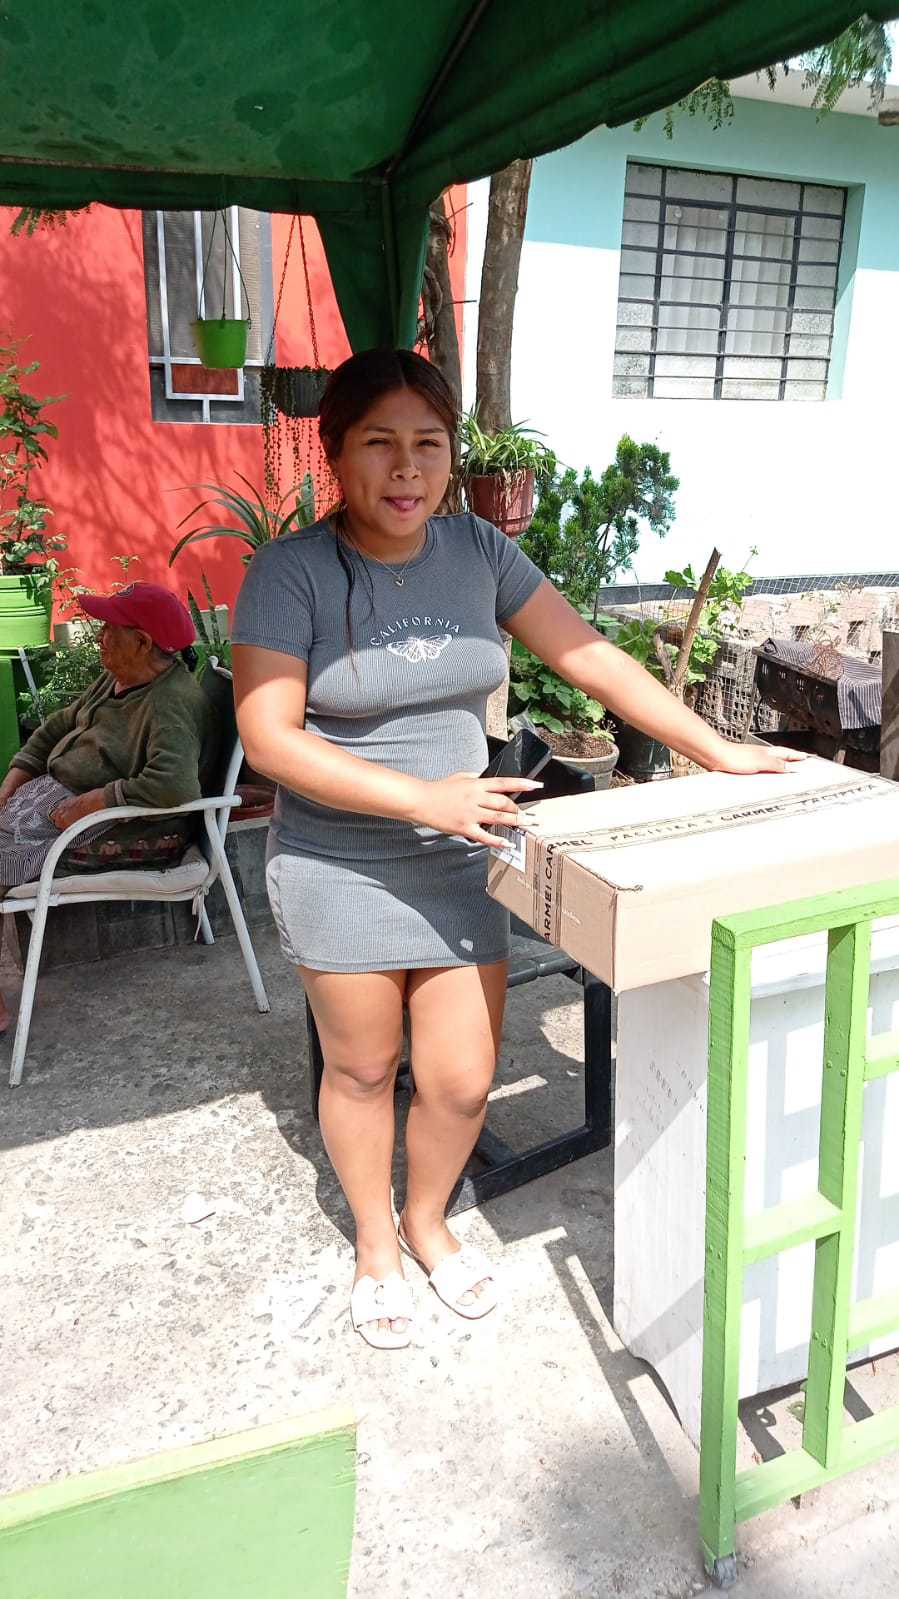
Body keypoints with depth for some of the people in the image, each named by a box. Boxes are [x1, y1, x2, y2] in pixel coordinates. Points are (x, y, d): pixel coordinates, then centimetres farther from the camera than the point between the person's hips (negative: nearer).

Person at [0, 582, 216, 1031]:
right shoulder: (117, 678, 7)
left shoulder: (173, 703, -24)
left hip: (123, 826, -10)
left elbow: (174, 785, -38)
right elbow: (58, 727, 16)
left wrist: (91, 803, -29)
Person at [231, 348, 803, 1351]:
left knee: (462, 1081, 6)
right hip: (337, 868, -3)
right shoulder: (290, 571, -13)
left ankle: (427, 1220, 39)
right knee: (362, 1070, 14)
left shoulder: (478, 551, -1)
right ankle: (375, 1242, 41)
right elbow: (268, 737, -19)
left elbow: (589, 658, 1)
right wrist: (424, 795, -25)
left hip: (457, 862, 3)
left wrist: (716, 752, -1)